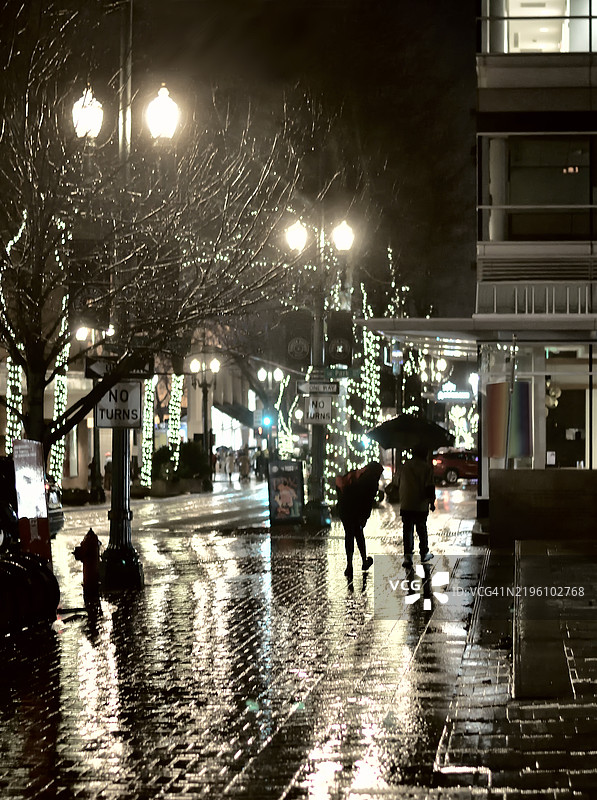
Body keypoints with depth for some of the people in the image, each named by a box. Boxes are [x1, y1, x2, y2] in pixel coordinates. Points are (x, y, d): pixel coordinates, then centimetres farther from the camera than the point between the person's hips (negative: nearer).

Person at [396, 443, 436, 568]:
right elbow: (430, 487, -10)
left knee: (407, 530, 3)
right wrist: (432, 502, 2)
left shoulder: (405, 465, 4)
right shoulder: (427, 467, -7)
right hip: (421, 505, -2)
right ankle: (424, 554, 25)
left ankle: (408, 556, -10)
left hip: (405, 505, 2)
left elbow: (399, 484, 13)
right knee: (422, 529, 13)